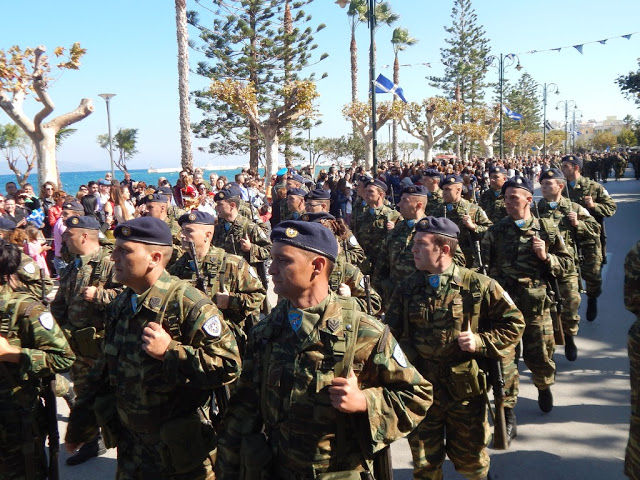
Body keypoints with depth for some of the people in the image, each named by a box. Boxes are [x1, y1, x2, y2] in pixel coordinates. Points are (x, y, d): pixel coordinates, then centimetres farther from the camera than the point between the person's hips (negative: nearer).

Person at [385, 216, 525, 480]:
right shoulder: (406, 288, 1)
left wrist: (480, 341, -15)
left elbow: (514, 324, -2)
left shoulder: (478, 285, -9)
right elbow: (389, 333, 4)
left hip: (465, 388, -2)